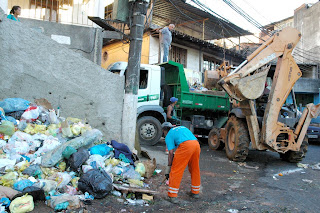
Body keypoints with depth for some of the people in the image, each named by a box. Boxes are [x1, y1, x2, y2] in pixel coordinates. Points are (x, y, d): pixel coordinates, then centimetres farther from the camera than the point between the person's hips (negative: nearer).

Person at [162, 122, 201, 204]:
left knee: (176, 170, 4)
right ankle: (195, 192, 35)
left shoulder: (169, 135, 15)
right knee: (195, 169, 22)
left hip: (185, 146, -7)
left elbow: (171, 153, 7)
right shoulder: (182, 128, 34)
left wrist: (169, 166, 15)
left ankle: (173, 196, 7)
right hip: (196, 145, 7)